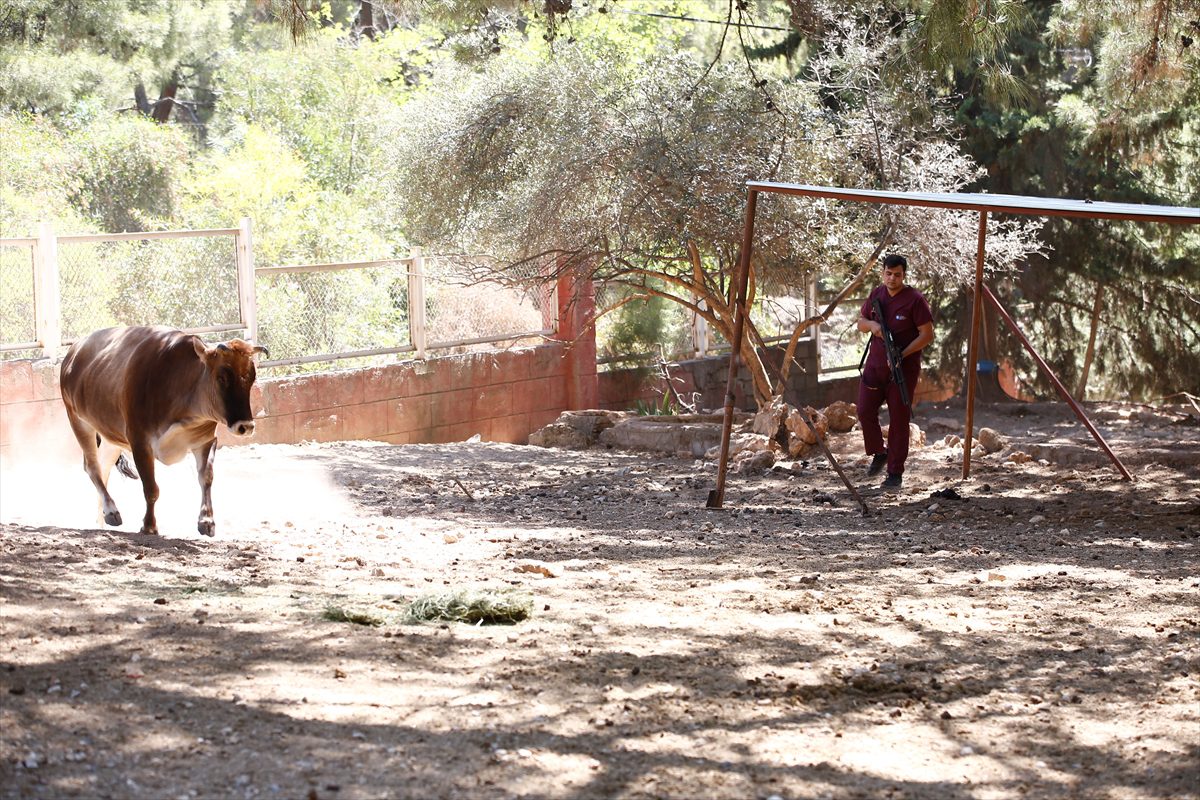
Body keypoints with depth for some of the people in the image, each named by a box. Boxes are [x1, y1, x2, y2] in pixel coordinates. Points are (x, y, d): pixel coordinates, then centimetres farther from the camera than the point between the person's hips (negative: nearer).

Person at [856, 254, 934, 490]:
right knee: (865, 411, 0)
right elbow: (861, 322, 16)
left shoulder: (915, 300, -11)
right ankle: (878, 453, 24)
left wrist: (902, 355, -20)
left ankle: (895, 473, 5)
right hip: (875, 365, 5)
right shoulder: (877, 294, 6)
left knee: (898, 420, -1)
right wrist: (871, 324, -9)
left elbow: (927, 335, -12)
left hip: (903, 370, -5)